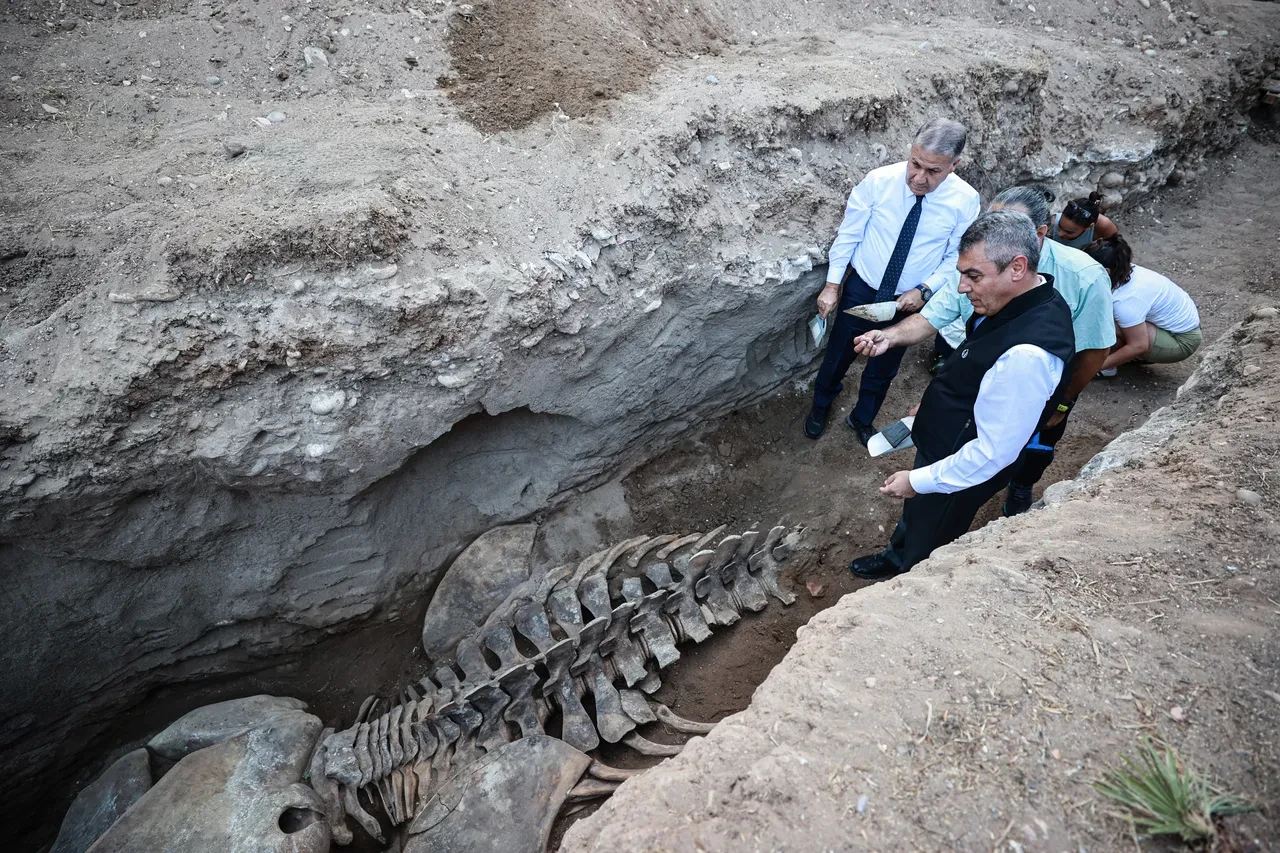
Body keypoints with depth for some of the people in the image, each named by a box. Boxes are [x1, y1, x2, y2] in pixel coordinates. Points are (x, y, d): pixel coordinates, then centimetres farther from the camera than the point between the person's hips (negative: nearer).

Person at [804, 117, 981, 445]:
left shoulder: (966, 201, -18)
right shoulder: (879, 180, -21)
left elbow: (957, 257, -6)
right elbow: (848, 234, -10)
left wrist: (923, 290, -19)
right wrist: (832, 284, -9)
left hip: (908, 301, 1)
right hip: (861, 288, -1)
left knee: (884, 367, 20)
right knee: (838, 354, 17)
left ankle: (862, 419, 47)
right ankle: (821, 406, 47)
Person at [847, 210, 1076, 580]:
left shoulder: (1027, 355, -39)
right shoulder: (1029, 300, -9)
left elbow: (994, 452, -31)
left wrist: (918, 480, -21)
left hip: (962, 470, -8)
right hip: (945, 441, 8)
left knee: (925, 554, 20)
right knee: (915, 514, 33)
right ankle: (897, 556, 60)